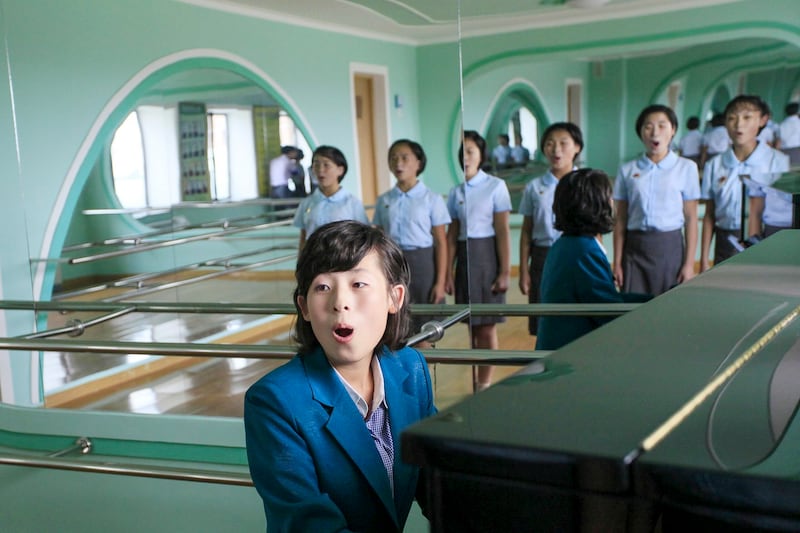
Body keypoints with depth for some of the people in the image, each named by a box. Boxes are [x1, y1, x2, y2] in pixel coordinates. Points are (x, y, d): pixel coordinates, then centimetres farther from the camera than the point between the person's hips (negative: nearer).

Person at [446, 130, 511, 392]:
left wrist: (505, 271, -10)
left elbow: (503, 231, -7)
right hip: (464, 258, 4)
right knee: (473, 326, 8)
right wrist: (448, 272, 6)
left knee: (487, 326, 1)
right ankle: (478, 383, 18)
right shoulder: (456, 192, 9)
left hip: (487, 256, -4)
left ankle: (484, 383, 13)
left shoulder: (495, 186, -5)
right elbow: (452, 236, 9)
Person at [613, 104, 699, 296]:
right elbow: (621, 220, 6)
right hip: (635, 247, 1)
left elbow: (691, 218, 1)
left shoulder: (686, 168, 1)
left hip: (669, 246, -1)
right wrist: (617, 262, 3)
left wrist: (689, 263, -2)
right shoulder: (627, 170, 5)